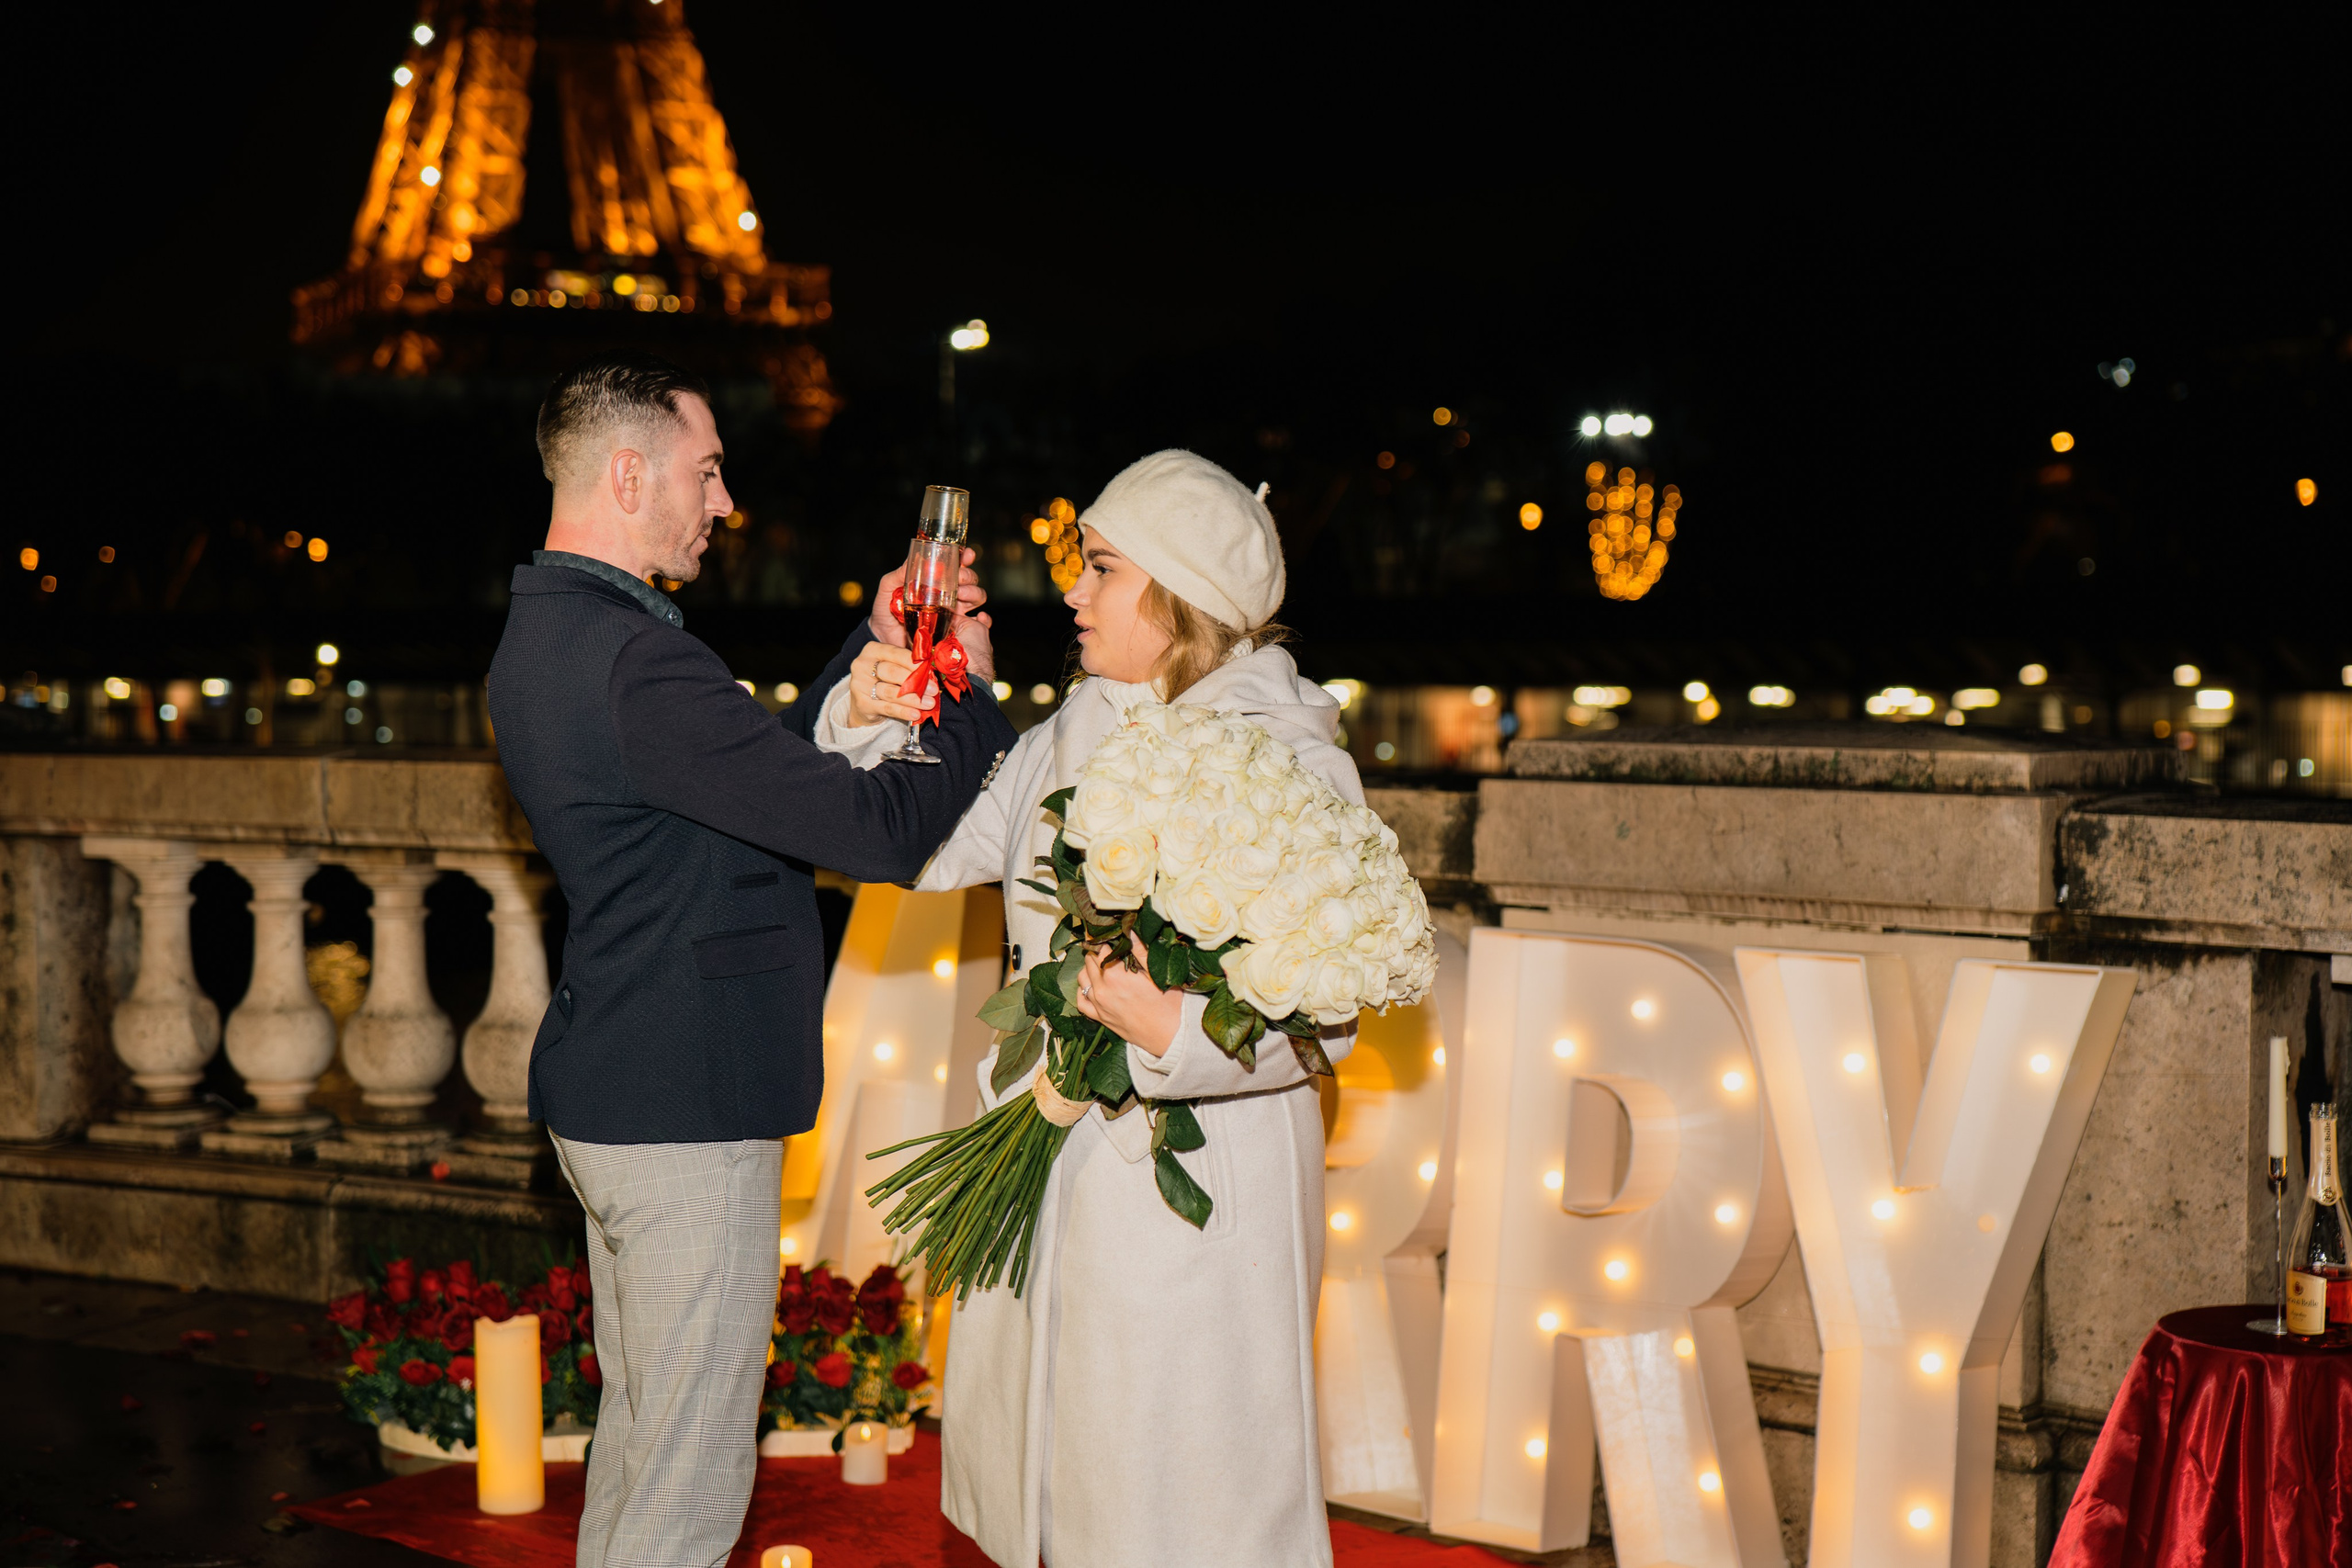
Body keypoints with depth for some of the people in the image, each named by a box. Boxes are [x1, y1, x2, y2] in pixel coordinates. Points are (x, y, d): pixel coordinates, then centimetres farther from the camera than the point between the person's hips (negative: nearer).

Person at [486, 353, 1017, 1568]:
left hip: (611, 1094, 11)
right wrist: (971, 694, -6)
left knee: (637, 1427, 21)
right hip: (685, 1113, -11)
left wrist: (876, 648, 11)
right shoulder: (635, 662, -24)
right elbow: (876, 830, -23)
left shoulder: (541, 637, 10)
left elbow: (773, 767, 15)